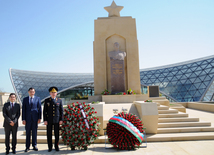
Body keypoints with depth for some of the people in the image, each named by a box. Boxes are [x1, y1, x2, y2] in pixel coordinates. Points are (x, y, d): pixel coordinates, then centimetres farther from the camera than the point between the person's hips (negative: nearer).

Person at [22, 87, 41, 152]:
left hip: (35, 118, -1)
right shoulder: (25, 99, 7)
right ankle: (27, 147, 16)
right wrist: (23, 119, -2)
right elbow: (23, 110, 4)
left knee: (34, 132, 7)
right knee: (28, 133, 6)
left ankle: (34, 146, 17)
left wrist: (39, 118, -3)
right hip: (28, 118, 1)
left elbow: (39, 108, 2)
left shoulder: (37, 98, 4)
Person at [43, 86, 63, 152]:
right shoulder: (47, 100, 0)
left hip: (57, 120, 0)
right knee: (49, 134, 5)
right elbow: (44, 111, -1)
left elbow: (61, 111, 2)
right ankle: (50, 147, 16)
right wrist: (45, 120, -7)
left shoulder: (59, 100, 2)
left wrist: (61, 120, -4)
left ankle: (56, 146, 18)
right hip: (49, 120, 0)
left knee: (57, 134, 5)